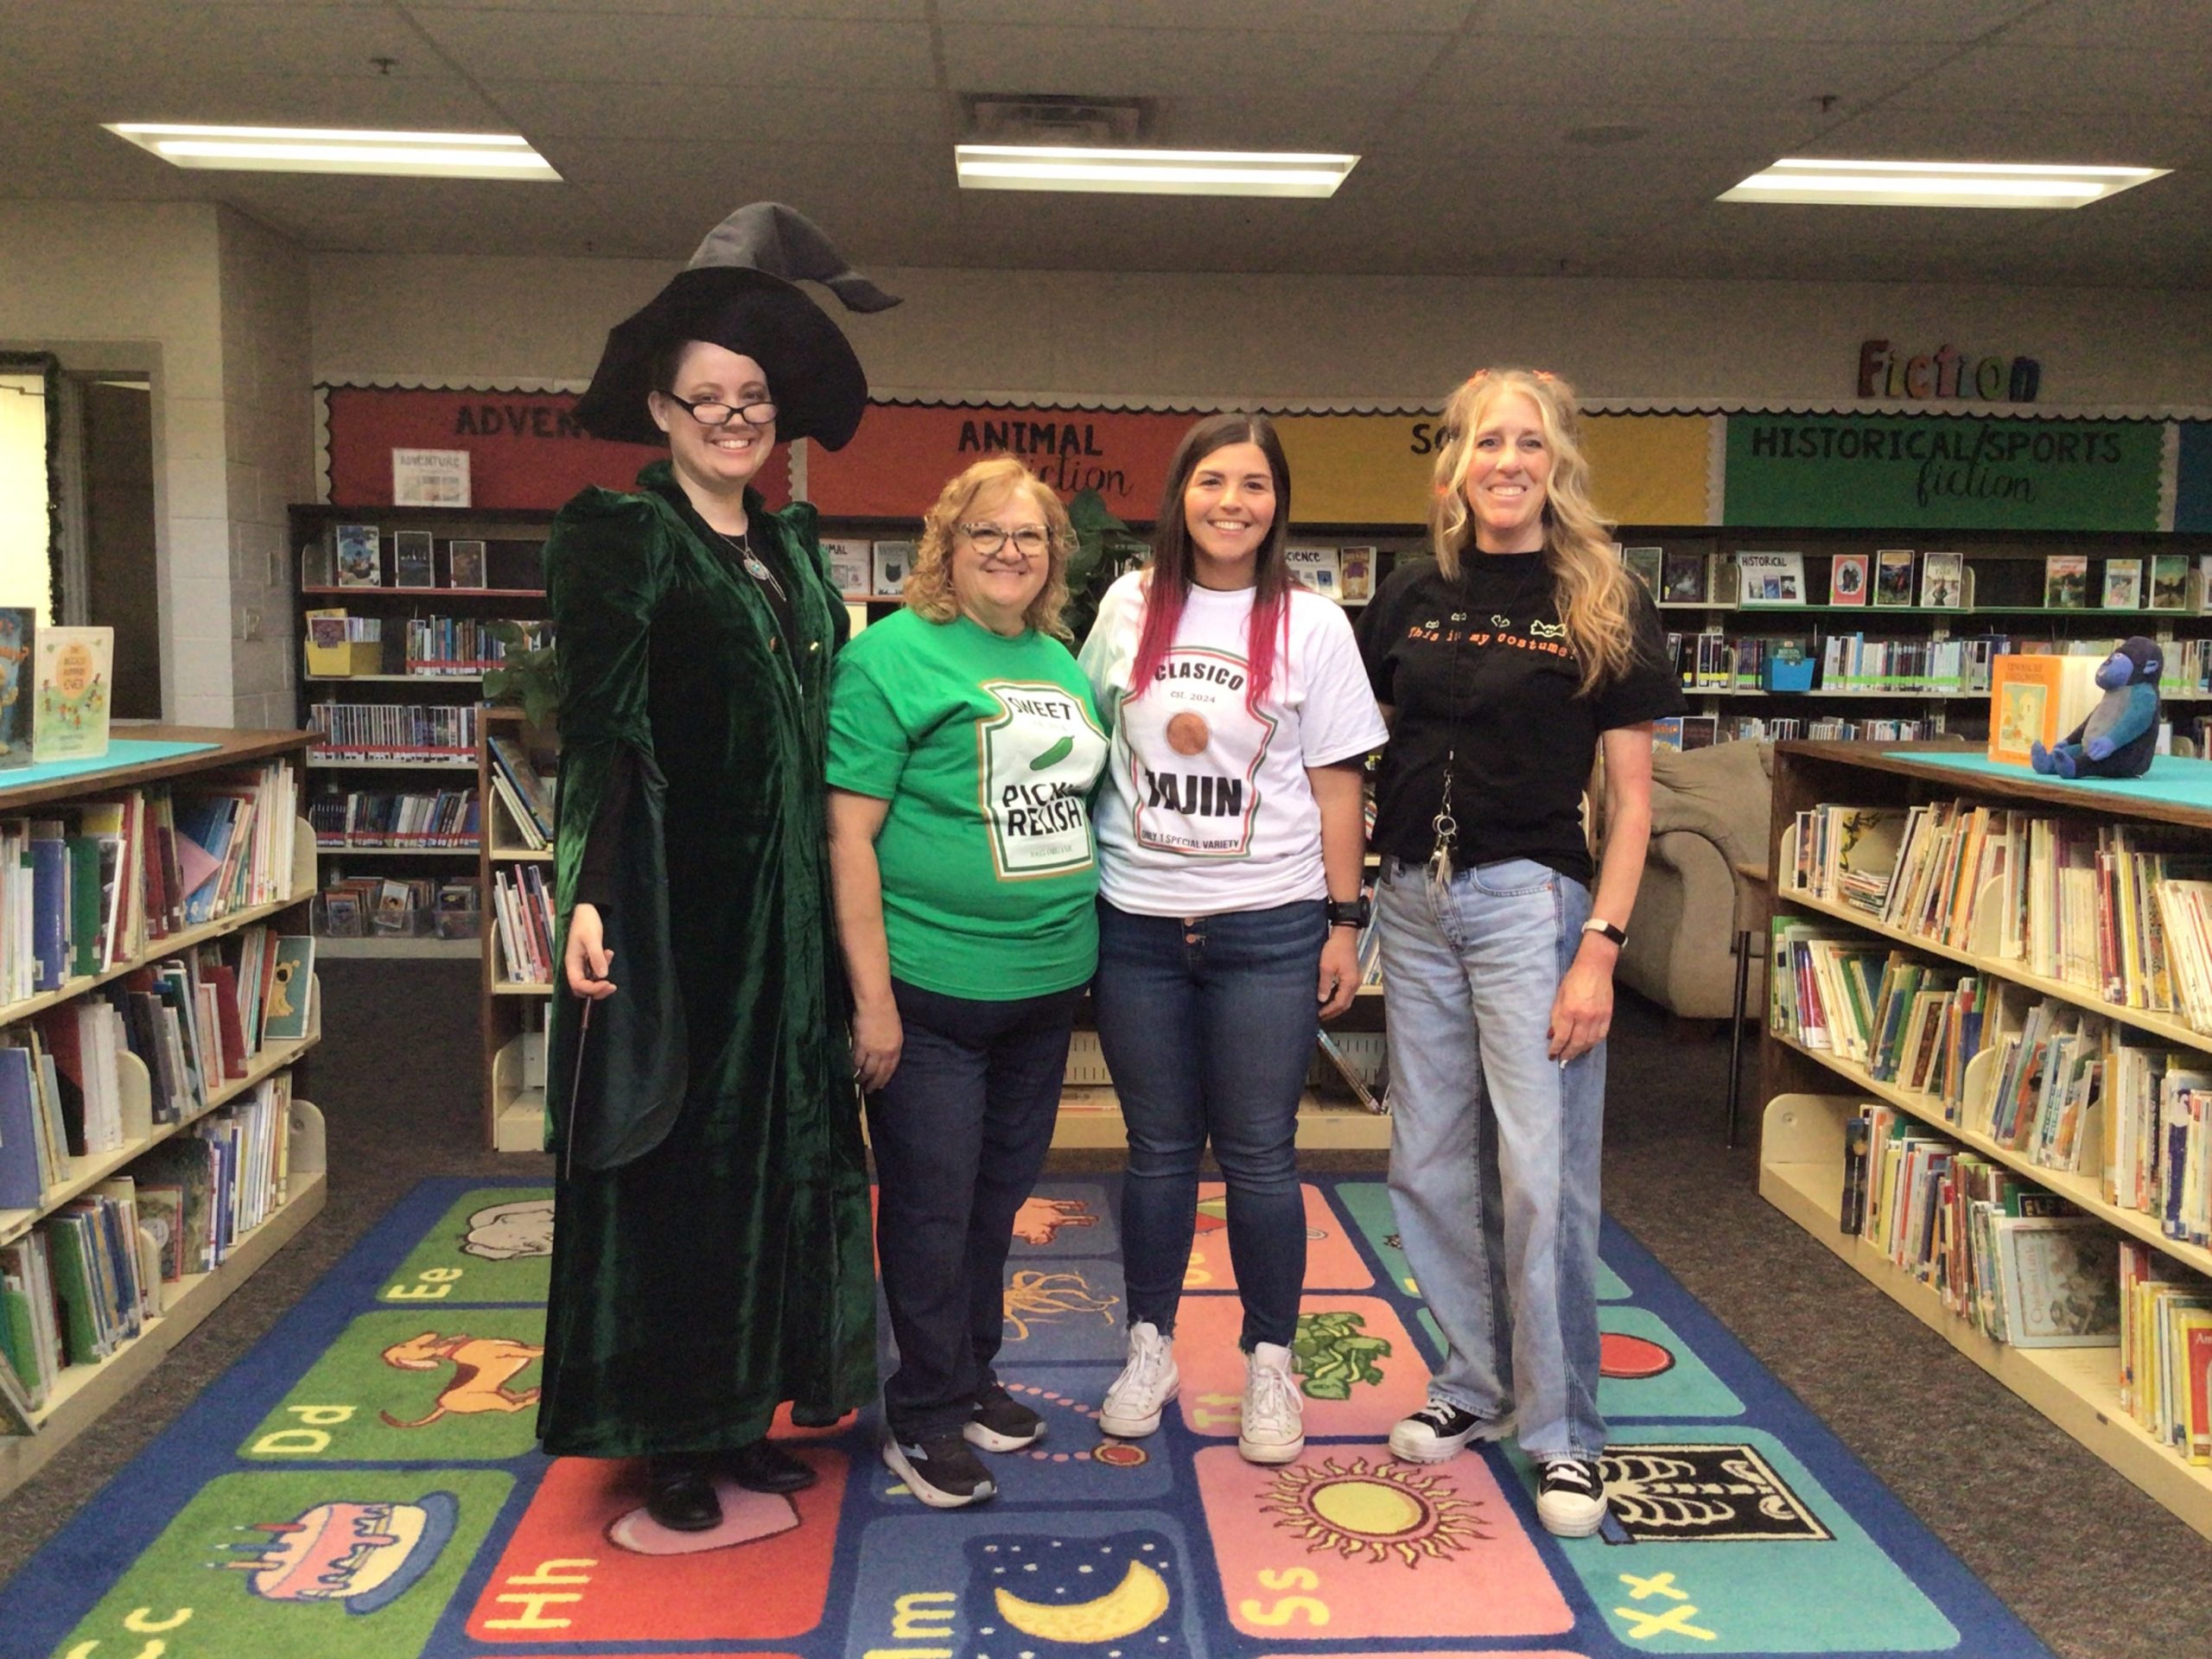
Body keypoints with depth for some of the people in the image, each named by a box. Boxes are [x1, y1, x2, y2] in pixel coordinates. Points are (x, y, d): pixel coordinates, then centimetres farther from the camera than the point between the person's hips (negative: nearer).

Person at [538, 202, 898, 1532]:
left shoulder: (790, 546, 13)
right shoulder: (622, 539, -7)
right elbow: (599, 730, -14)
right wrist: (588, 897, -25)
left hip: (785, 902, 7)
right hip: (674, 902, -7)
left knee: (777, 1144, 12)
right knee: (672, 1154, 2)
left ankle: (741, 1406, 27)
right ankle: (666, 1437, 17)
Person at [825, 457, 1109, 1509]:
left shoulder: (1060, 663, 12)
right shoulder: (893, 654, -10)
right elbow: (848, 836, -15)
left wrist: (1078, 951, 14)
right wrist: (873, 998, -18)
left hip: (1045, 984, 7)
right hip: (933, 990, -7)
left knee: (999, 1196, 18)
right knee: (932, 1206, 5)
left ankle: (972, 1377, 36)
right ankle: (926, 1417, 22)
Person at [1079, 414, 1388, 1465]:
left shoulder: (1311, 625, -1)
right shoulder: (1129, 607, 4)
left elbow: (1336, 781, 1)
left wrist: (1344, 922, -2)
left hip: (1268, 928, -1)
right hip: (1137, 922, 2)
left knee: (1258, 1155, 5)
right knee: (1158, 1149, 12)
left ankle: (1270, 1364, 23)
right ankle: (1149, 1349, 29)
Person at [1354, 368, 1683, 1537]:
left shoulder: (1601, 602, -3)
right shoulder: (1412, 597, 7)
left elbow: (1630, 798, -4)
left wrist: (1600, 949, -12)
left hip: (1529, 898, -4)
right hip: (1414, 900, 5)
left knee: (1541, 1176, -3)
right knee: (1430, 1166, 12)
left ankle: (1562, 1431, 14)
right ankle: (1478, 1380, 30)